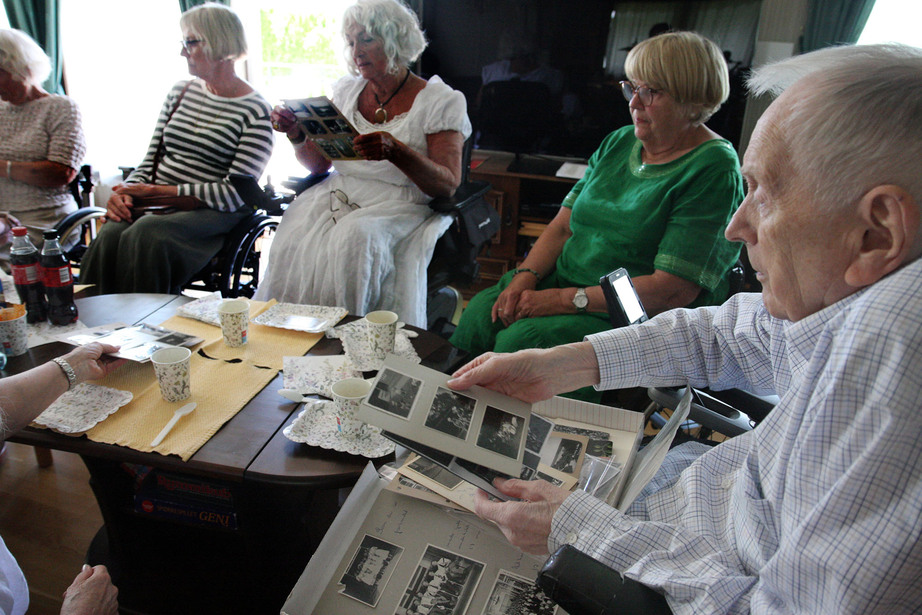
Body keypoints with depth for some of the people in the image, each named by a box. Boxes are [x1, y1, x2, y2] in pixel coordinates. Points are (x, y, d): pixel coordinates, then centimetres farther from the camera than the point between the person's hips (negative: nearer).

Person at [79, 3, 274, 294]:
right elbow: (150, 160, 18)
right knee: (110, 235, -26)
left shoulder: (256, 112, -4)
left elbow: (235, 194, -13)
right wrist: (126, 191, -5)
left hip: (212, 214, -5)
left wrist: (155, 191, -12)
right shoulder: (180, 91, 17)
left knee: (147, 234, -33)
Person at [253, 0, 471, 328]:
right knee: (298, 233, -25)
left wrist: (395, 151, -28)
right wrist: (298, 135, -7)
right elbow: (317, 163, 14)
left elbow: (447, 184, -12)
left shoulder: (439, 101, -2)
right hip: (339, 194, 4)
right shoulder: (347, 91, 14)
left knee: (357, 238, -34)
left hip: (399, 206, -4)